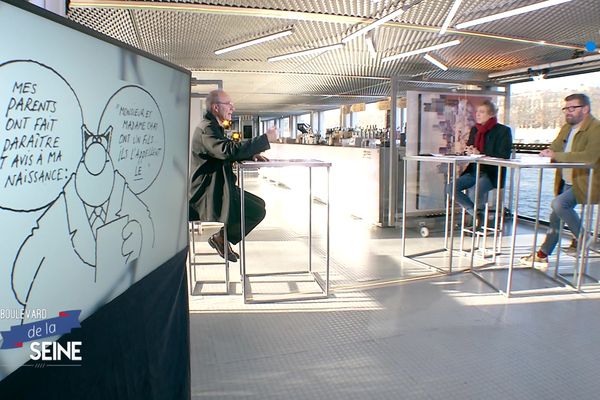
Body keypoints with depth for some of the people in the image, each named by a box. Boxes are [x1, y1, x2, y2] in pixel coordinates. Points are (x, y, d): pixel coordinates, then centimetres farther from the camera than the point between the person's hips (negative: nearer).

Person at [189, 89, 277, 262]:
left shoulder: (212, 126, 16)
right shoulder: (207, 128, -19)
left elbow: (225, 152, 21)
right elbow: (229, 150, -34)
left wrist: (251, 154, 2)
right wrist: (265, 139, -29)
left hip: (215, 186, 11)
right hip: (209, 192, -11)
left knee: (258, 205, 12)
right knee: (257, 211, -16)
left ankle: (222, 238, 16)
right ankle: (221, 238, 2)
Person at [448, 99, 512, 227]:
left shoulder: (503, 131, -3)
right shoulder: (474, 129, 17)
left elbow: (504, 156, -11)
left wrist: (480, 154, -17)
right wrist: (469, 151, -3)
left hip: (491, 172, -6)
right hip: (474, 171, 6)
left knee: (478, 190, -35)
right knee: (451, 188, -16)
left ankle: (476, 212, -4)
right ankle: (475, 214, -2)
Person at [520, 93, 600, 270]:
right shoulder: (566, 128, 10)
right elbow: (555, 148, 13)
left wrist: (557, 155, -30)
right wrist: (548, 153, -12)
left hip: (585, 182, -8)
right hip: (566, 182, 8)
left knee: (558, 204, -28)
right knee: (556, 216, 12)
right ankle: (542, 257, 23)